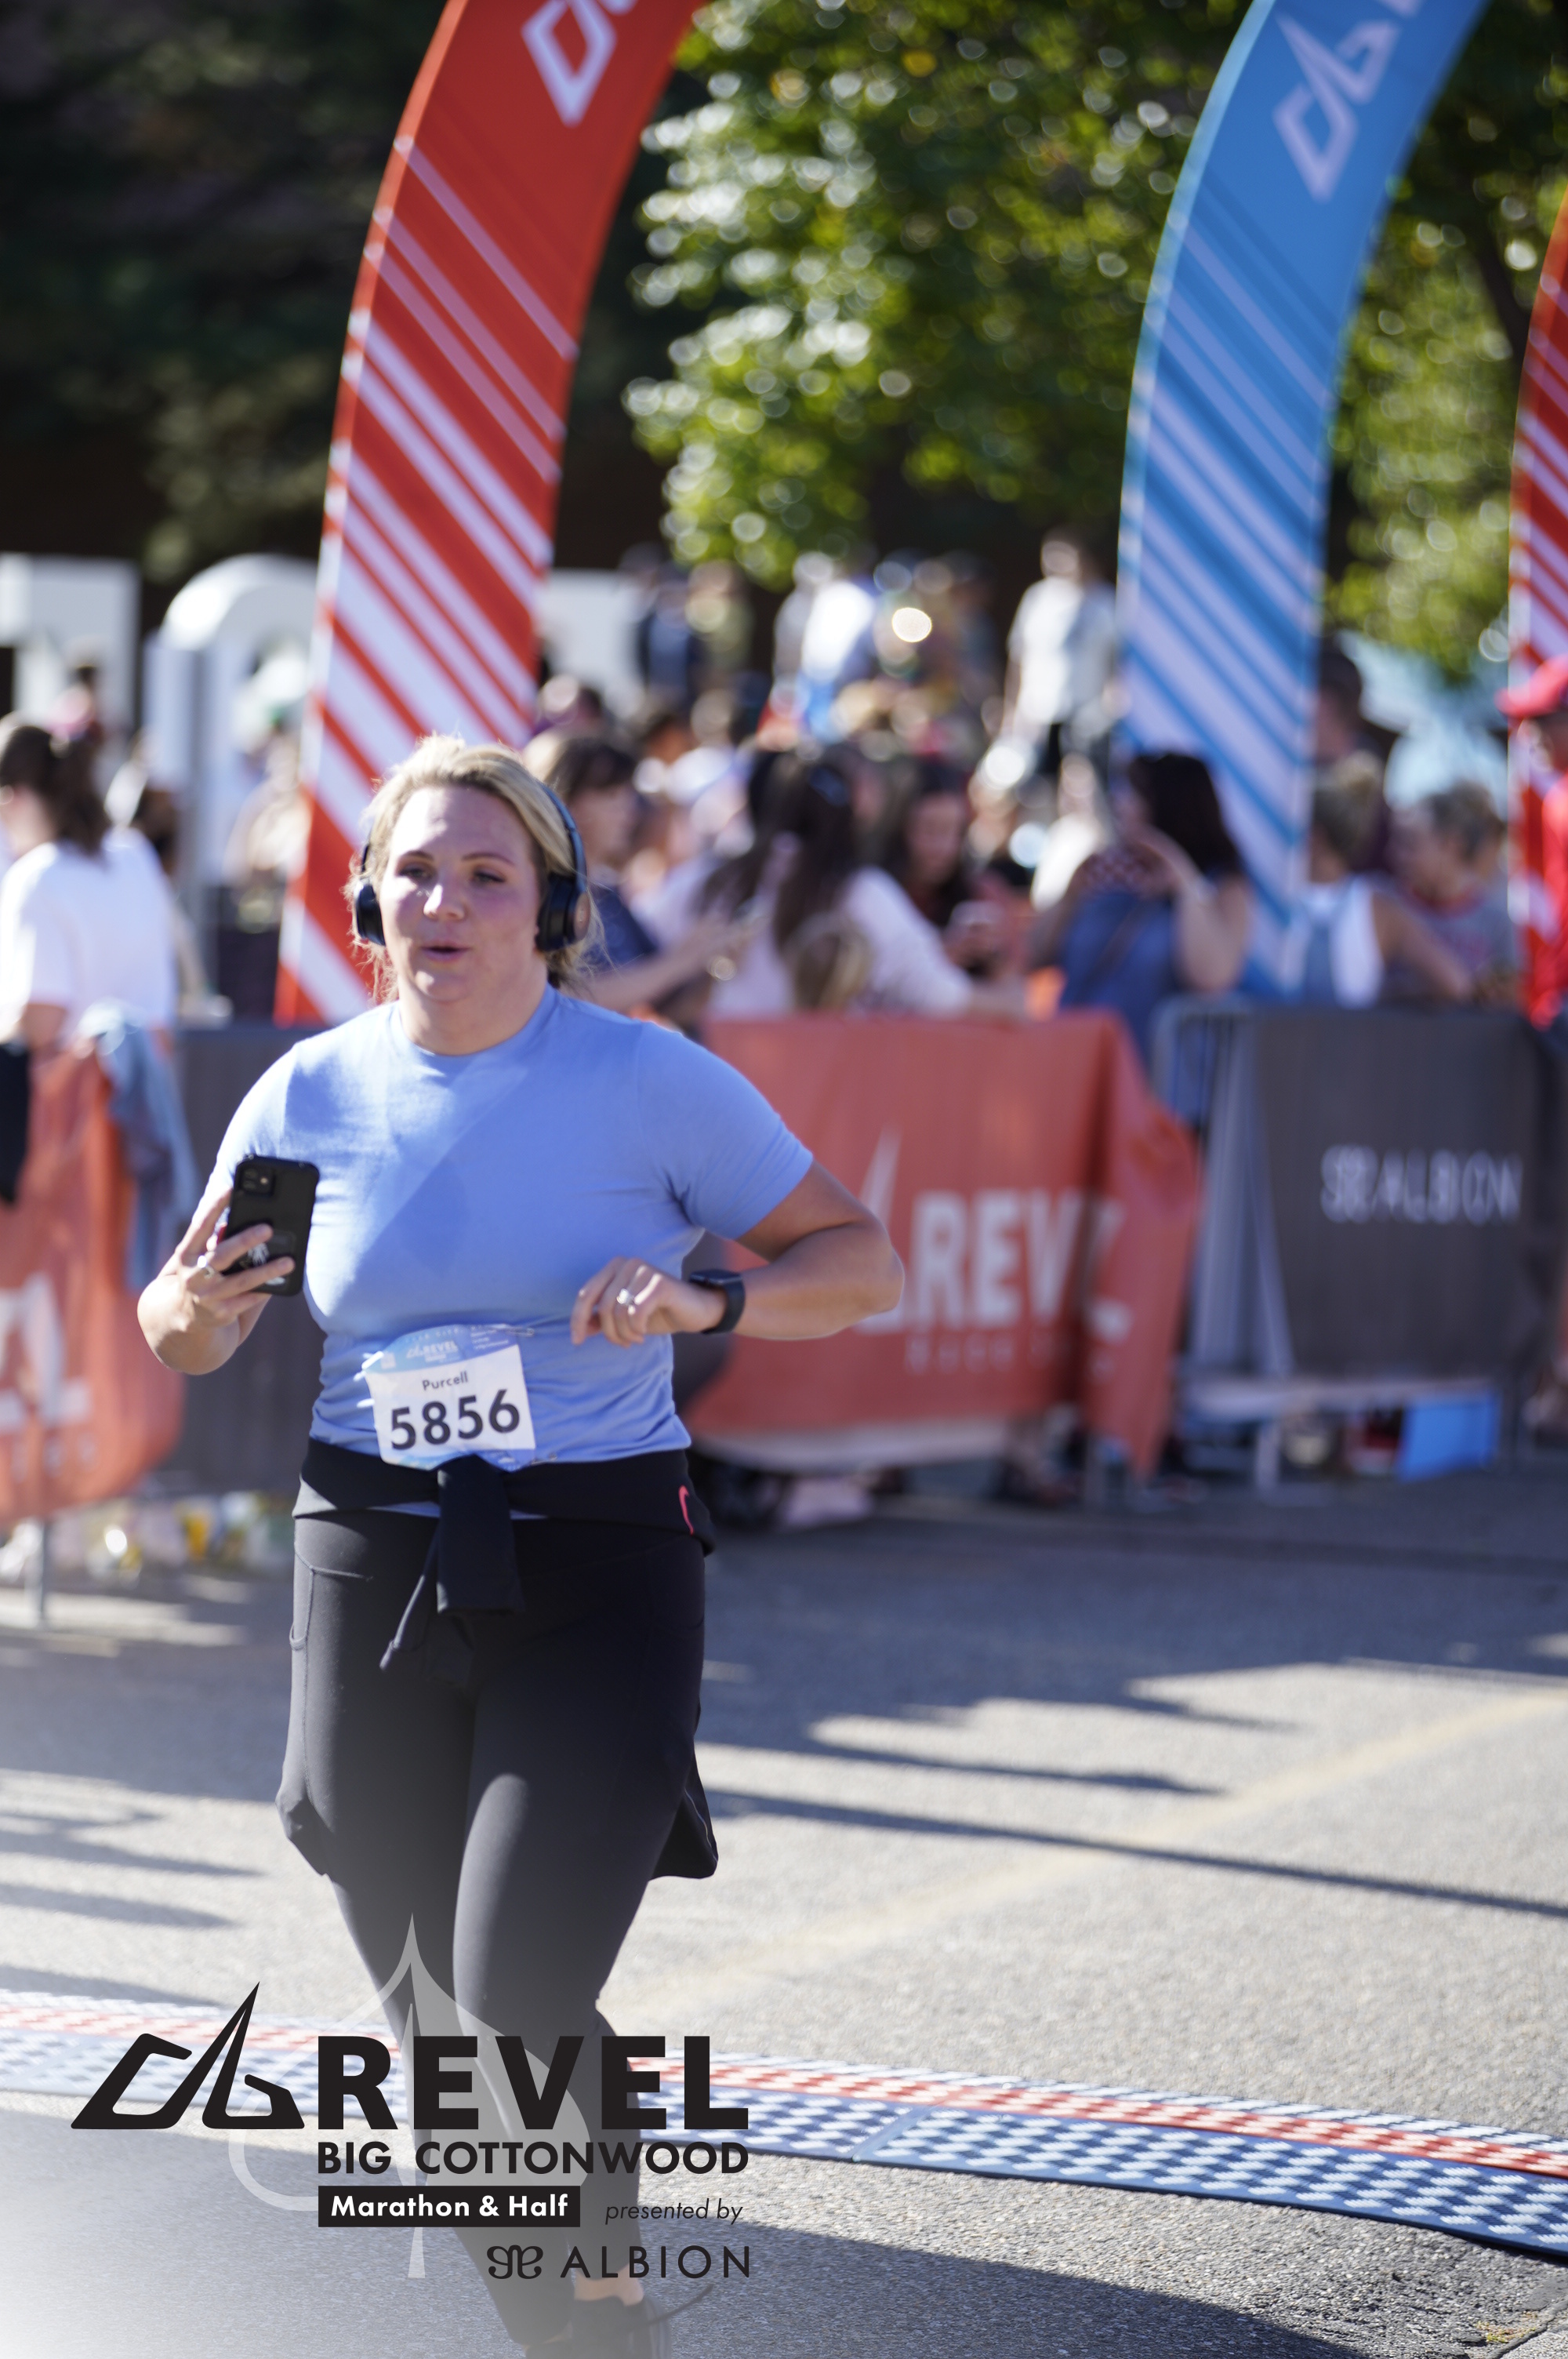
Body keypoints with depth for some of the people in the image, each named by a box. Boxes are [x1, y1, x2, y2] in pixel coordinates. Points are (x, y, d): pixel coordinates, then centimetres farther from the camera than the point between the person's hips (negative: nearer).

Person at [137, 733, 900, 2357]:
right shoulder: (311, 1096, 4)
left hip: (598, 1570, -3)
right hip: (373, 1566, 3)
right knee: (431, 2014, 7)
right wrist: (199, 1307, -9)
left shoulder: (646, 1081, -5)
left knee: (517, 2005, -15)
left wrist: (707, 1296, -19)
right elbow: (183, 1331, 15)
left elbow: (860, 1260, -1)